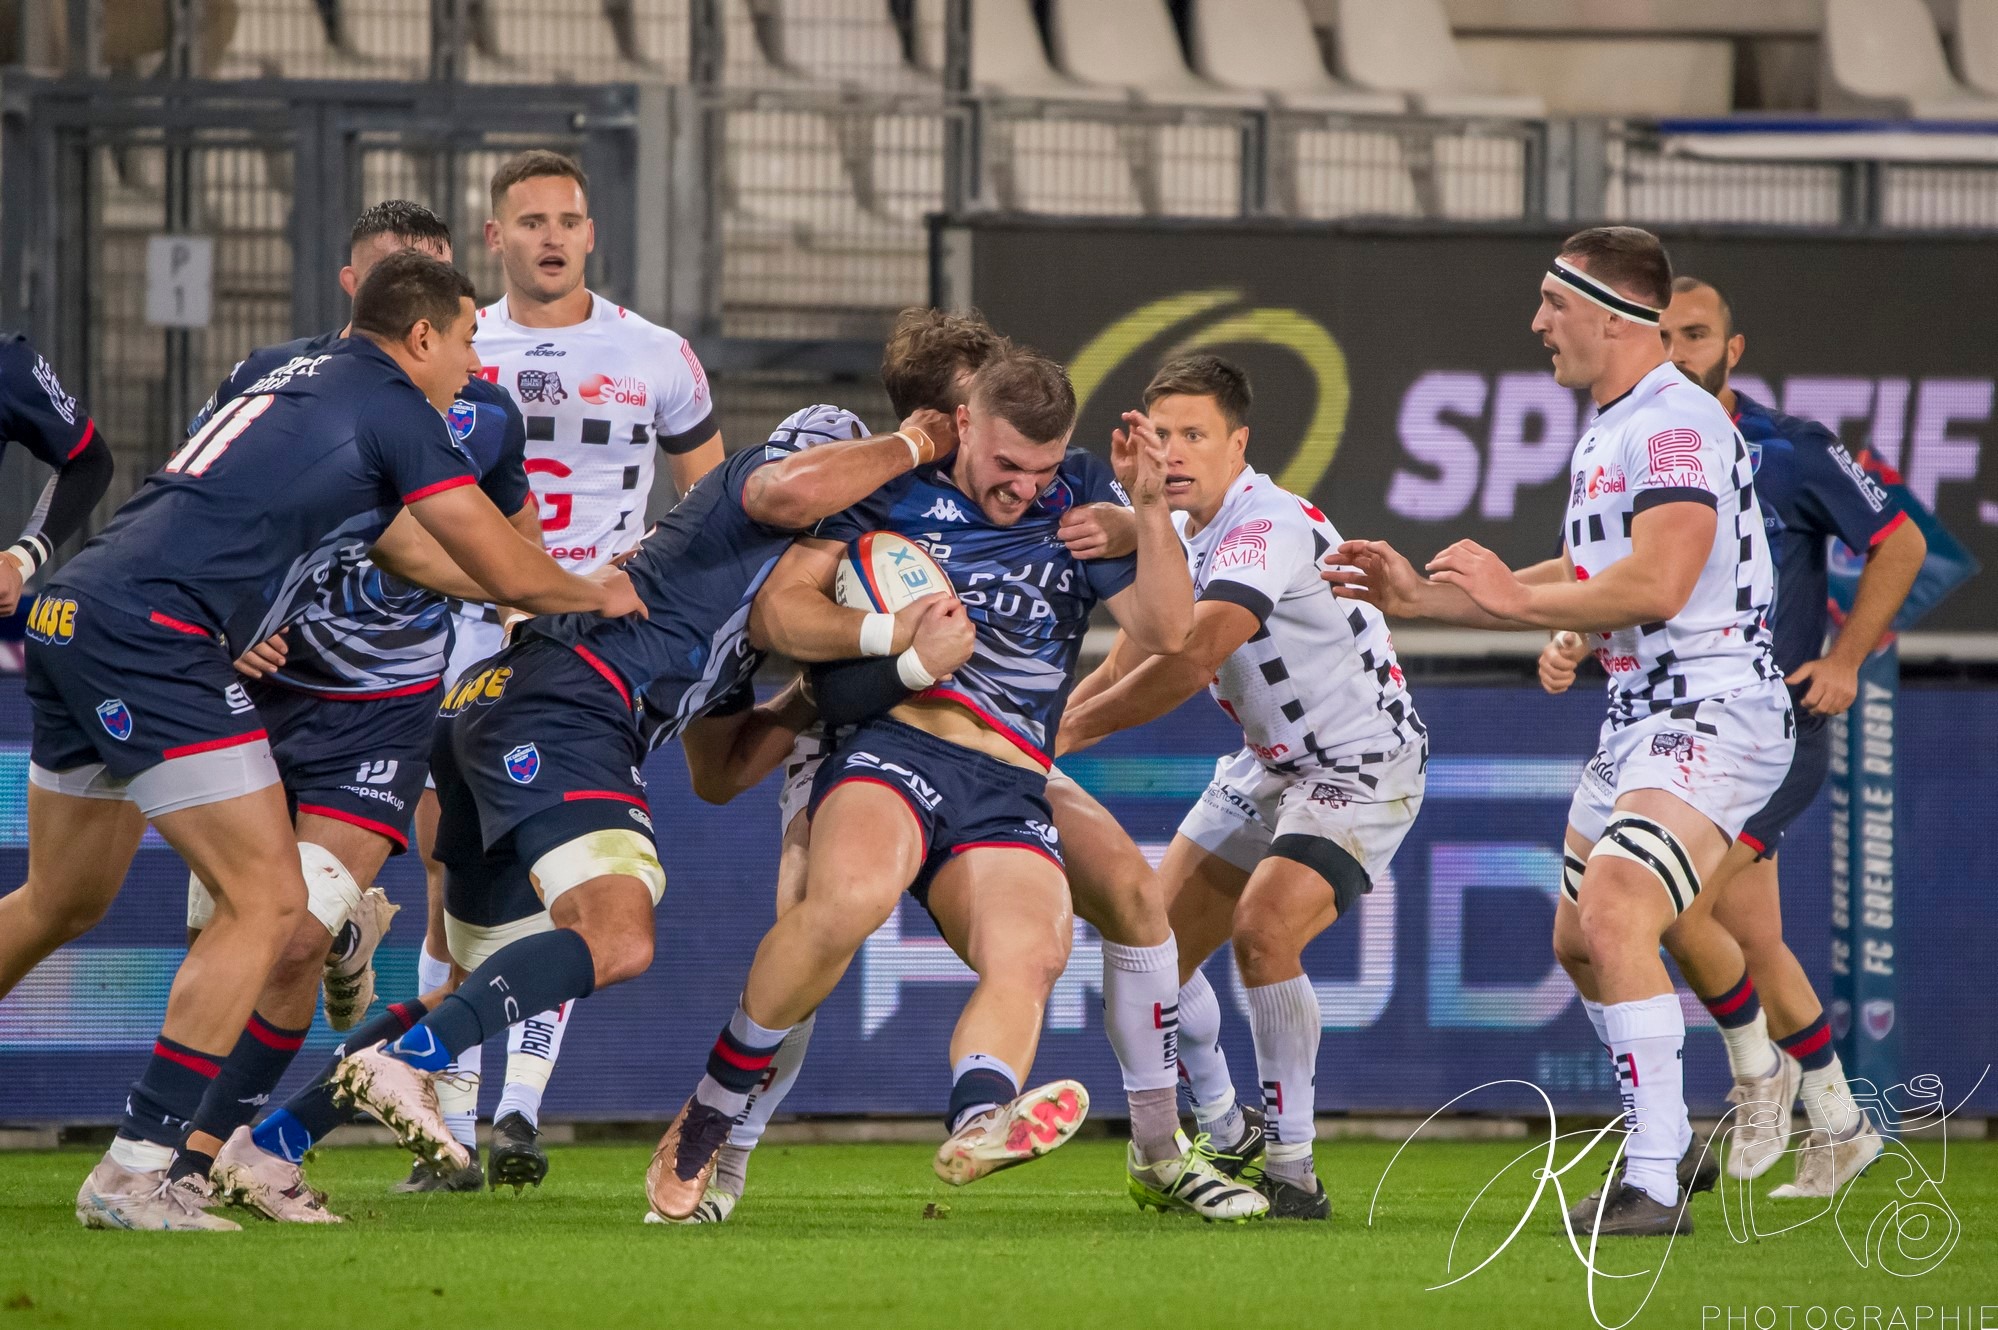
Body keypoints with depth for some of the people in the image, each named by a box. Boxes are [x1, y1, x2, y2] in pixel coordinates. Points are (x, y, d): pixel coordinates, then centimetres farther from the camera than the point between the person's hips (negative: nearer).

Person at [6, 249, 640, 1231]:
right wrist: (595, 595, 21)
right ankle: (136, 1173, -9)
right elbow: (506, 569, 1)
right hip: (151, 635, -10)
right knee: (266, 900, -6)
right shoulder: (393, 406, -2)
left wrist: (549, 594, 43)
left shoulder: (304, 380, 24)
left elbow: (398, 548, 39)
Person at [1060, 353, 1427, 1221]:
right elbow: (1130, 667, 11)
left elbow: (1188, 664, -36)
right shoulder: (1176, 534, 3)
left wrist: (1068, 731, -28)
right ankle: (1227, 1140, 25)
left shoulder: (1270, 530, -27)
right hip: (1269, 767, 9)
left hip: (1361, 767, -9)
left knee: (1263, 932, -27)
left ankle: (1294, 1172, -16)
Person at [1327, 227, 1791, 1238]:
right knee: (1581, 936, 17)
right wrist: (1422, 597, 21)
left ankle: (1654, 1185, -21)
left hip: (1711, 710, -11)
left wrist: (1517, 596, -15)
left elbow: (1655, 583, -26)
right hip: (1636, 713, 11)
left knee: (1614, 918, -23)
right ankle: (1667, 1145, 32)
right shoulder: (1605, 433, 17)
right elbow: (1585, 581, 25)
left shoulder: (1676, 423, -16)